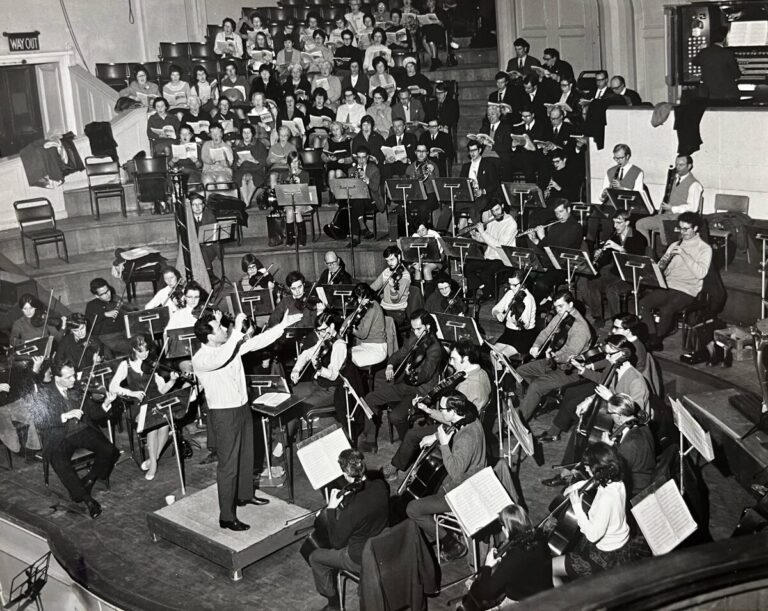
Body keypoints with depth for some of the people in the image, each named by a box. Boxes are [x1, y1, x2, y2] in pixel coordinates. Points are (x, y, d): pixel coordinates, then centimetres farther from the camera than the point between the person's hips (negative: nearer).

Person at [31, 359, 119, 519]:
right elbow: (38, 421, -12)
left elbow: (94, 414, 10)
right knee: (61, 464, -33)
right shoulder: (43, 394, 0)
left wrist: (105, 405, -11)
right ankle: (87, 499, -23)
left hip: (83, 430, 3)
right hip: (58, 437, -3)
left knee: (109, 451, -23)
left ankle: (89, 480, 1)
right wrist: (66, 416, -22)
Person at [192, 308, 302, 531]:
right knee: (228, 464, -3)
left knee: (246, 455, 23)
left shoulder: (232, 344, 1)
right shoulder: (200, 359, -21)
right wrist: (237, 331, -40)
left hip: (242, 408, 8)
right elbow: (221, 358, -41)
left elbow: (257, 341, 4)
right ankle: (227, 517, 5)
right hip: (224, 414, -8)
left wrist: (282, 325, -1)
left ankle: (244, 495, 45)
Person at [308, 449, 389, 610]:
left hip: (361, 560, -7)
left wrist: (331, 508, -13)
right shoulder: (381, 486, -16)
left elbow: (336, 542, -18)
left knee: (315, 557, 14)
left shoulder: (352, 508, -34)